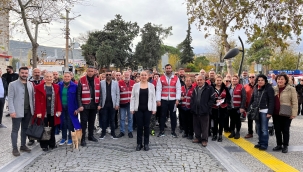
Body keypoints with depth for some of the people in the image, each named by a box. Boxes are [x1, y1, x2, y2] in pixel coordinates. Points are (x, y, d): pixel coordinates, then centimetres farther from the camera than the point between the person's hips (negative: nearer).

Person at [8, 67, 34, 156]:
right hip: (17, 111, -4)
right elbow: (10, 98, -9)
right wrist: (12, 111, -15)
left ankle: (23, 145, 26)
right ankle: (15, 148, 13)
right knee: (15, 130, 4)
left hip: (28, 111, 5)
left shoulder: (30, 84, 8)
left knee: (25, 129, 14)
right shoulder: (13, 84, -5)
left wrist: (33, 109, 5)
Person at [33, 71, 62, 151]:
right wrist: (38, 112, -13)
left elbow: (58, 99, 5)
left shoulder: (56, 87, 6)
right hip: (43, 112, -3)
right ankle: (44, 145, 17)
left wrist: (59, 110, -1)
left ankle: (52, 144, 25)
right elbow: (37, 101, -7)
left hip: (53, 113, 3)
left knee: (52, 129, 12)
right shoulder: (39, 87, -4)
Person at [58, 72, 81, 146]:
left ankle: (70, 138, 21)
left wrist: (77, 108, -10)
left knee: (70, 123, 6)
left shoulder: (74, 86, -6)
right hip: (62, 107, 3)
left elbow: (76, 98, -6)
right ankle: (64, 138, 25)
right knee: (63, 123, 11)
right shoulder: (59, 85, 2)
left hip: (71, 108, -2)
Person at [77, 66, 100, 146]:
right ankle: (83, 139, 7)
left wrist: (99, 104, 2)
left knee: (92, 121, 15)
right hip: (85, 105, -4)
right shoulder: (81, 80, -6)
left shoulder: (97, 80, 6)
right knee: (84, 122, -1)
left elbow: (99, 93, 9)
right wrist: (80, 105, -14)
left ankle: (91, 136, 29)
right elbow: (78, 94, -8)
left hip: (94, 105, 4)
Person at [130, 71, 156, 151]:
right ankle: (139, 143, 15)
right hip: (138, 109, 0)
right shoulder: (135, 85, 4)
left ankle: (146, 144, 17)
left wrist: (154, 108, -2)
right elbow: (133, 97, 3)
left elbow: (153, 98, 3)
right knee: (139, 126, 4)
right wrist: (132, 108, -2)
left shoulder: (151, 85, 4)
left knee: (146, 126, 6)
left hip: (148, 109, 0)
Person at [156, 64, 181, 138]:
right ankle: (161, 131, 14)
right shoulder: (161, 78, 4)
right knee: (163, 115, 4)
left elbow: (178, 89, 0)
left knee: (173, 116, 7)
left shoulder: (176, 78, 4)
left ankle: (173, 131, 17)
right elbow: (158, 90, 0)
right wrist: (158, 100, -6)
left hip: (173, 100, 0)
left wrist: (177, 99, -8)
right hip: (164, 100, 0)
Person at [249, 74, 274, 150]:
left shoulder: (269, 88, -7)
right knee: (258, 128, 13)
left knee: (264, 129, -2)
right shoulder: (255, 88, 11)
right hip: (256, 111, 6)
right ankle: (260, 142, 24)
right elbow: (252, 99, 16)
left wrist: (270, 112, -16)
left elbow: (271, 101, -11)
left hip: (264, 111, -6)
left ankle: (264, 144, 8)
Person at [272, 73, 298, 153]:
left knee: (285, 130, 6)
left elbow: (294, 102, -7)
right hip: (276, 114, 4)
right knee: (277, 130, 11)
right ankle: (279, 145, 25)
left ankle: (285, 146, 20)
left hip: (286, 114, -4)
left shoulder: (291, 89, -6)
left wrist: (293, 113, -12)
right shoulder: (274, 89, 6)